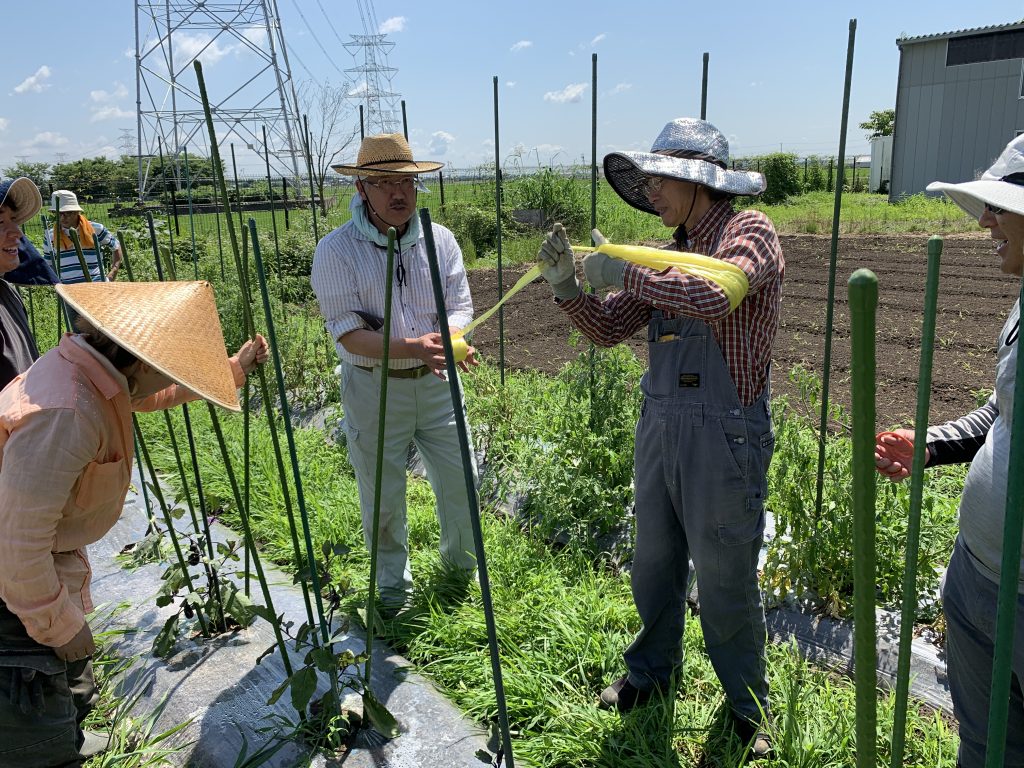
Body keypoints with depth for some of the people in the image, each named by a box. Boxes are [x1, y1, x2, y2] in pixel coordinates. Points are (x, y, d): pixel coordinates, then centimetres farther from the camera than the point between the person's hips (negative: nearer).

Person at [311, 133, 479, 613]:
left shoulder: (440, 240, 1)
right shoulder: (337, 249, -10)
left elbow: (460, 308, -1)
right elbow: (348, 334, -17)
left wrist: (448, 338, -26)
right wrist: (411, 348, -32)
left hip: (436, 383, 3)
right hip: (373, 389, -3)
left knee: (459, 482, 12)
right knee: (383, 497, 10)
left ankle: (461, 560, 41)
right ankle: (393, 584, 35)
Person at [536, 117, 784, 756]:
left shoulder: (751, 233, -8)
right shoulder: (671, 254, 11)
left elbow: (712, 296, -29)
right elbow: (610, 328, 10)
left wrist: (623, 271, -19)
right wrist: (568, 285, -6)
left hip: (724, 434, -6)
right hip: (659, 426, 7)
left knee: (726, 580, 7)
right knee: (655, 565, 19)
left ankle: (749, 705, 31)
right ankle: (652, 669, 42)